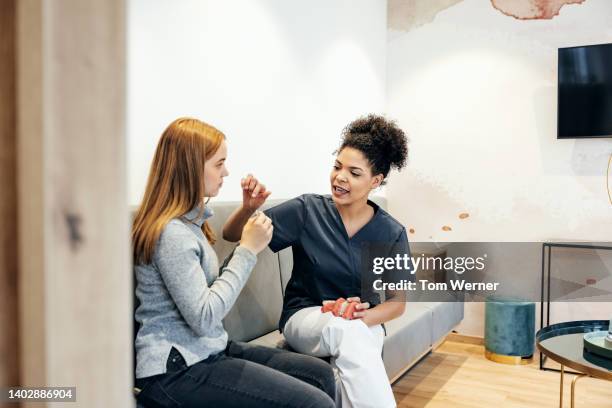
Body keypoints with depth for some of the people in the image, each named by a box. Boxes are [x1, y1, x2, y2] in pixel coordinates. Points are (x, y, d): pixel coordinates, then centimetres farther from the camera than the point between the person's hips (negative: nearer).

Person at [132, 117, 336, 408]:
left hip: (207, 352, 9)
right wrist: (248, 250, -18)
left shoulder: (188, 221, 11)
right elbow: (204, 318, -23)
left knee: (321, 374, 5)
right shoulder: (171, 233, -19)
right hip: (176, 372, -9)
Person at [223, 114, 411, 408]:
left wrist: (365, 317, -18)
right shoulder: (307, 210, -7)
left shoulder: (392, 233, -3)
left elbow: (398, 301, 3)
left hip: (363, 326, 1)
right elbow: (231, 234, -3)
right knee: (345, 329, -36)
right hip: (304, 317, -1)